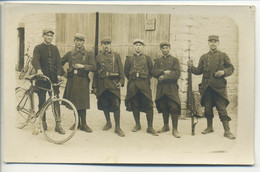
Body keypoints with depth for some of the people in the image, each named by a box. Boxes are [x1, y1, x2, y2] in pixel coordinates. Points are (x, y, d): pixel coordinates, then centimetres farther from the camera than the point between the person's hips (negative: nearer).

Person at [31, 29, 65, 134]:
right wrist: (38, 69, -34)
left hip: (53, 78, 2)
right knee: (42, 101, 4)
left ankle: (58, 124, 0)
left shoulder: (55, 48, 13)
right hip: (42, 78, -2)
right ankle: (43, 122, 19)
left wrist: (58, 74, -11)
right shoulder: (38, 48, 2)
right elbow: (35, 60, -14)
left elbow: (58, 62, 5)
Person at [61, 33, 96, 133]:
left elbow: (93, 67, -5)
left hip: (83, 81, -2)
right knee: (74, 103, 7)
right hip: (72, 81, 2)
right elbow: (60, 63, 20)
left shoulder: (89, 54, 6)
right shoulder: (69, 54, 12)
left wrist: (83, 66, -17)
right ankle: (77, 122, 19)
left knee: (82, 103, -5)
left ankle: (83, 124, 3)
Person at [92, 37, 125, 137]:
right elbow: (96, 72, 13)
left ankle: (117, 127, -1)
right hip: (102, 83, 3)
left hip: (113, 83, -2)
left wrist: (121, 81, -8)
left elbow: (121, 70, 4)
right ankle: (108, 123, 28)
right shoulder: (98, 57, 12)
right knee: (104, 104, 8)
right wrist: (95, 86, 8)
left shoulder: (116, 55, 7)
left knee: (116, 105, -8)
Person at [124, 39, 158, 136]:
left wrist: (146, 79, 12)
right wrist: (132, 80, 13)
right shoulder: (129, 59, 10)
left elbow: (151, 71, 13)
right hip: (132, 85, 1)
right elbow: (126, 72, 14)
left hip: (144, 84, -1)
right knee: (134, 104, 6)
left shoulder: (147, 58, 9)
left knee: (149, 105, -7)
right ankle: (137, 125, 20)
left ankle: (150, 127, -2)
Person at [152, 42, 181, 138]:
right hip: (161, 87, 3)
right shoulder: (158, 61, 14)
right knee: (163, 107, 10)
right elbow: (154, 72, 1)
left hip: (172, 87, -3)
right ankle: (166, 126, 25)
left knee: (174, 107, -9)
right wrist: (164, 71, -12)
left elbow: (177, 74, -7)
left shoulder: (174, 60, 5)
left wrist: (164, 77, -10)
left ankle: (175, 129, -4)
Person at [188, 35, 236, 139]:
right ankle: (209, 127, 25)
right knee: (208, 108, 9)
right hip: (206, 87, 3)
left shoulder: (223, 55, 6)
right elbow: (199, 71, 12)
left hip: (219, 87, -3)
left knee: (222, 109, -5)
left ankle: (227, 131, 1)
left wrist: (223, 72, -13)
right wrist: (191, 67, -5)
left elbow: (231, 68, 6)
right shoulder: (204, 57, 12)